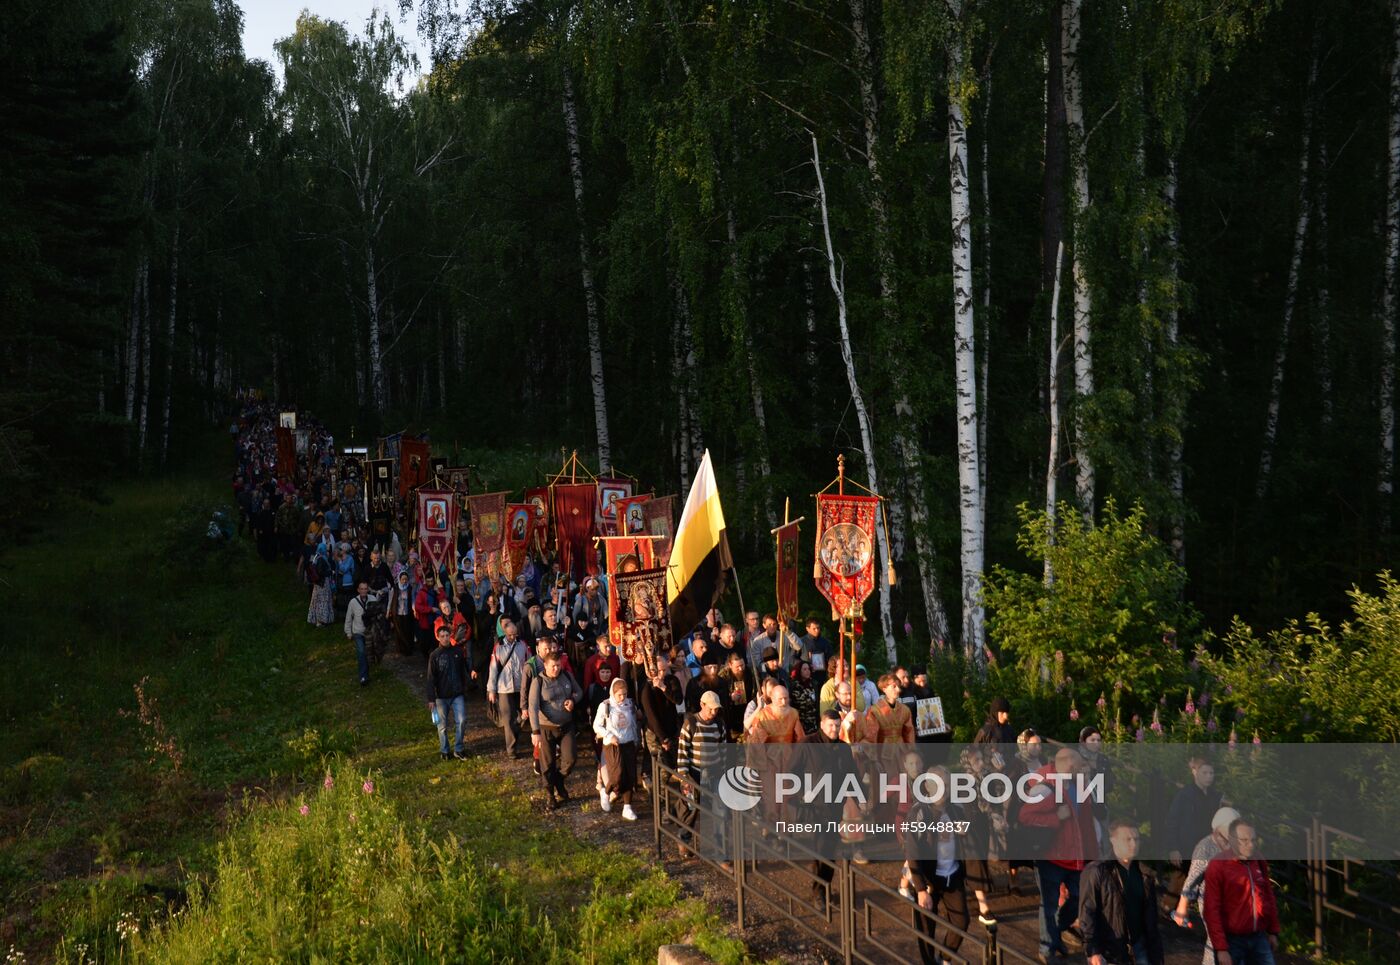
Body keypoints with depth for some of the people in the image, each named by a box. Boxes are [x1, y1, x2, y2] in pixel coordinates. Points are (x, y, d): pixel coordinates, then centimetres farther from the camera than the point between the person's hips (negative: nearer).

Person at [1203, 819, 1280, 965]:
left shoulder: (1259, 862, 6)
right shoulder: (1217, 865, -12)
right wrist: (1221, 948, -17)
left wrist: (1273, 931, 13)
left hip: (1259, 938, 5)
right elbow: (1212, 910, -14)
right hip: (1232, 941, -5)